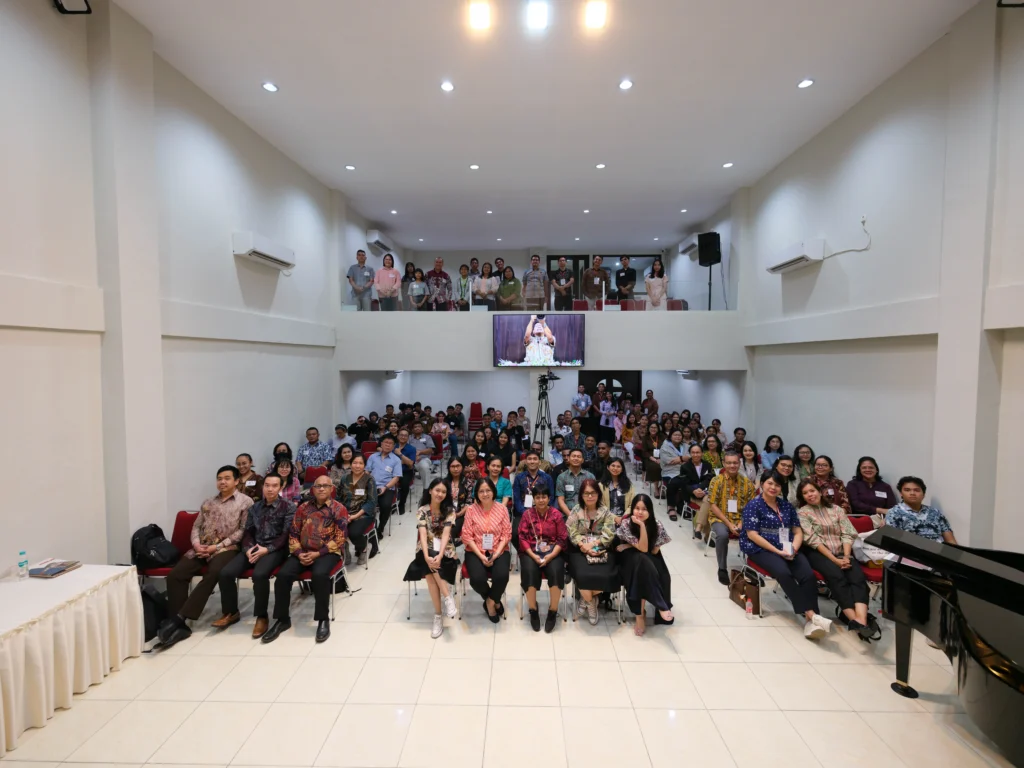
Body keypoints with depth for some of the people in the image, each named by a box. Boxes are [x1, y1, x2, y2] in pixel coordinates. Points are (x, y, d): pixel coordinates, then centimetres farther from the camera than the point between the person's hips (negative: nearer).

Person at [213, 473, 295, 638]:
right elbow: (247, 531, 13)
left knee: (259, 574, -33)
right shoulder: (255, 507, 17)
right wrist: (248, 548, -7)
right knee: (226, 573, -15)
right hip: (253, 548, 6)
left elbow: (286, 535, -8)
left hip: (275, 549, -6)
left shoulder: (288, 507, -2)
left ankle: (262, 617, -14)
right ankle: (231, 613, 7)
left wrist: (267, 549, -19)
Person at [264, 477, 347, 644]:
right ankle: (282, 619, 0)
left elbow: (339, 539, -9)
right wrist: (299, 553, -8)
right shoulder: (303, 508, 11)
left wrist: (317, 554, -16)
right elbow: (293, 534, 9)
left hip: (328, 553, -4)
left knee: (319, 575, -34)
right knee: (283, 575, -20)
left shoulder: (339, 509, -3)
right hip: (303, 552, 4)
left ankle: (323, 619, -15)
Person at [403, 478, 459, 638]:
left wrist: (439, 556, -29)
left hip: (445, 551, -1)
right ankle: (447, 597, -22)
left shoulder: (450, 510, -2)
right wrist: (427, 556, -29)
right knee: (429, 565, -33)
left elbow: (446, 534, -14)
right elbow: (423, 534, -13)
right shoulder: (422, 510, -1)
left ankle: (438, 616, -19)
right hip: (427, 550, 1)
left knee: (429, 571, -29)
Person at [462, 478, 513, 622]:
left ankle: (490, 602, 5)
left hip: (499, 551, 0)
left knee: (501, 576, -29)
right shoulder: (471, 509, -3)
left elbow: (506, 534, -1)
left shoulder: (502, 509, 0)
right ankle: (494, 601, 9)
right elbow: (467, 536, -5)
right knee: (477, 579, -26)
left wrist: (496, 554, -15)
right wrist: (481, 556, -14)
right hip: (476, 552, 0)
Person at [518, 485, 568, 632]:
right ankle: (533, 610, -4)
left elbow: (562, 538, 0)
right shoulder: (527, 514, 3)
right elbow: (522, 537, -2)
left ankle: (553, 612, -7)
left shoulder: (556, 514, 3)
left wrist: (550, 556, -14)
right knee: (530, 573, -28)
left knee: (556, 573, -28)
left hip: (553, 551, 0)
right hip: (531, 551, 0)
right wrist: (534, 555, -15)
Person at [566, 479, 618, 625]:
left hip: (602, 550, 1)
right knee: (583, 575, -29)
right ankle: (590, 602, 5)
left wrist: (592, 544, -16)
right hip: (580, 550, -1)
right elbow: (572, 533, -3)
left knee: (605, 576, -26)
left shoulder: (605, 512, 5)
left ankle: (586, 598, 6)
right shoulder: (576, 510, 4)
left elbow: (609, 535, -3)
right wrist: (584, 546, -19)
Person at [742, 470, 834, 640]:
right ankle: (811, 615, -29)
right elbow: (752, 535, -10)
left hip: (789, 550, 5)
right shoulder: (753, 506, -1)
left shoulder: (787, 506, 16)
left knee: (809, 576, -22)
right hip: (762, 550, -5)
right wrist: (777, 551, -16)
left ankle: (810, 621, -26)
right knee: (784, 573, -32)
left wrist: (794, 548, -7)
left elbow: (798, 531, 14)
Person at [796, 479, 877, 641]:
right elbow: (813, 540, -6)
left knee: (858, 576, -26)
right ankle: (855, 620, -38)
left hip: (842, 552, 3)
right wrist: (834, 560, -15)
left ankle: (861, 620, -43)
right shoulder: (802, 513, 4)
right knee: (837, 576, -32)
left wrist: (846, 557, -11)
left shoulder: (836, 509, 16)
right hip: (818, 553, -3)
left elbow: (847, 534, 6)